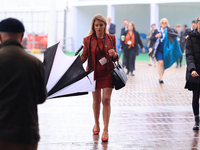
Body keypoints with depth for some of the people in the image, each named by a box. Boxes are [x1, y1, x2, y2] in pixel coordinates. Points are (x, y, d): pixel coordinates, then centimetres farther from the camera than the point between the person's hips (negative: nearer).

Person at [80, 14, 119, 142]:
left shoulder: (111, 38, 1)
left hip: (107, 73, -1)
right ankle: (96, 124, 33)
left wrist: (114, 55, -17)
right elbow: (84, 56, -3)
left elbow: (116, 58, 6)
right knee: (96, 100, 12)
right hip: (94, 73, 1)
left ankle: (106, 130, -7)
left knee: (106, 99, -9)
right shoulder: (88, 40, -1)